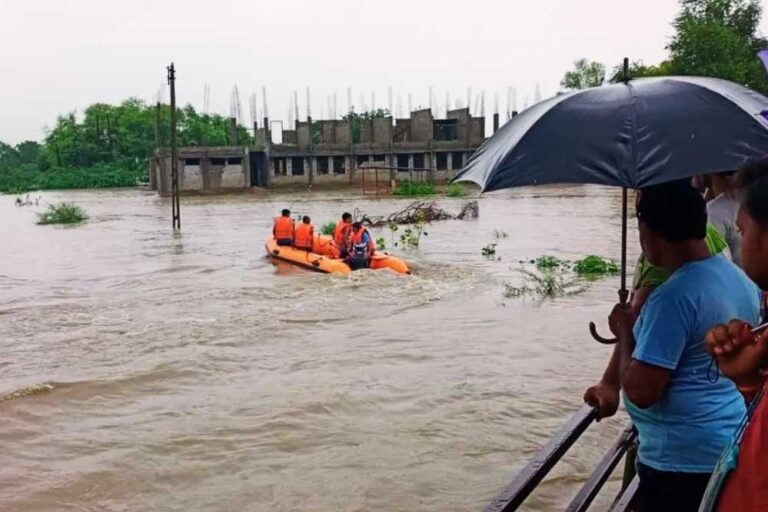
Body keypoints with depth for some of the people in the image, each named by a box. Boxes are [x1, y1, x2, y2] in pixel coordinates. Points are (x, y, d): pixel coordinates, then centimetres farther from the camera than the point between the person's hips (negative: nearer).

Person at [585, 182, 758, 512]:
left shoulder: (673, 297, -24)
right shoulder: (741, 279, 5)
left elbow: (641, 392, -25)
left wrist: (625, 332, -9)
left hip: (683, 460, -9)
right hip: (734, 448, 9)